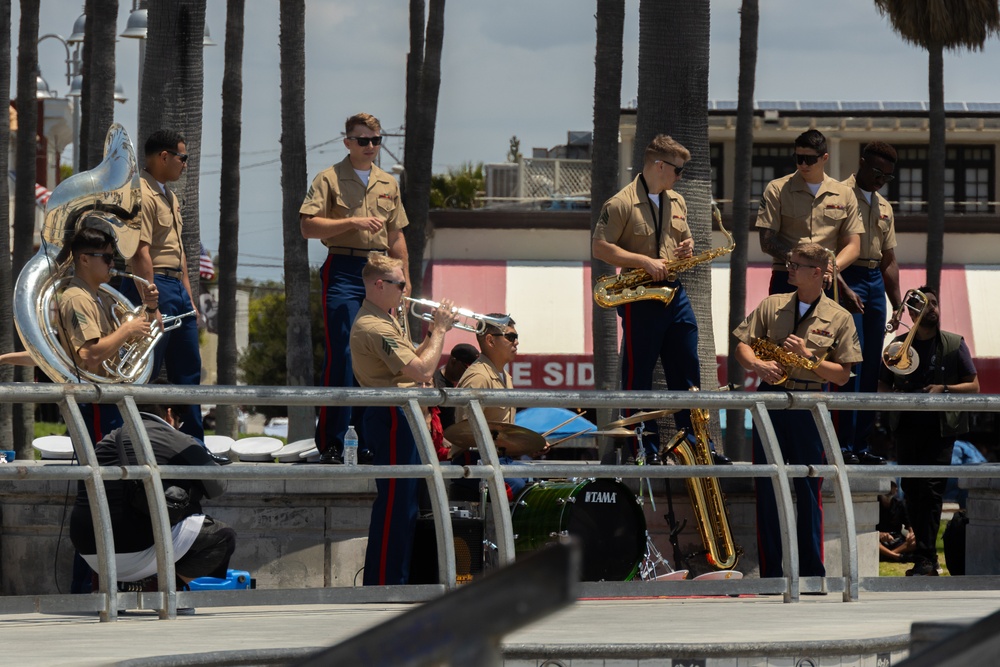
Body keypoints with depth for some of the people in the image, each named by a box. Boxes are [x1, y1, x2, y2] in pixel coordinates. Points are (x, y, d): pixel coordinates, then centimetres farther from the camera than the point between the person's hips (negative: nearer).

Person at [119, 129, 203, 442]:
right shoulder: (142, 195, -15)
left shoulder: (168, 195, 18)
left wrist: (188, 296, 21)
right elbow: (140, 254, -21)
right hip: (153, 286, -10)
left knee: (188, 369, 12)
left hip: (176, 287, 10)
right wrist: (151, 307, -24)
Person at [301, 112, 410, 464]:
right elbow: (308, 226, -11)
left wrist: (404, 278, 16)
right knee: (341, 356, -10)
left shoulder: (388, 184, 17)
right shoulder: (329, 179, -1)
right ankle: (331, 444, -8)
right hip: (343, 272, -6)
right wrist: (353, 222, -18)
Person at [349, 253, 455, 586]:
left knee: (405, 505, 14)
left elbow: (411, 360, 23)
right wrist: (440, 329, -11)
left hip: (399, 420, 11)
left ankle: (396, 580, 18)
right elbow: (422, 371, -23)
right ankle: (382, 583, -8)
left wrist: (435, 332, 11)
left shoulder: (382, 321, 18)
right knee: (394, 505, -9)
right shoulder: (375, 327, -18)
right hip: (391, 418, -11)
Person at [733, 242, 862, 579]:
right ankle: (771, 573, 6)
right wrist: (757, 364, -11)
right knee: (767, 488, 1)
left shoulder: (839, 319, 2)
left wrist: (807, 355, -13)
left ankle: (812, 573, 7)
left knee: (808, 490, 0)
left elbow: (842, 375, -1)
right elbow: (742, 345, 10)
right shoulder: (772, 306, 10)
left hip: (810, 407, -2)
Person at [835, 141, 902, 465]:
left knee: (871, 369, 6)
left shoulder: (884, 207, 20)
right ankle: (844, 444, -13)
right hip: (847, 279, -7)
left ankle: (861, 444, 9)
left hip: (876, 282, 7)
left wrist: (897, 307, 17)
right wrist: (843, 289, -23)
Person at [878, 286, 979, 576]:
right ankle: (926, 551, 11)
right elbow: (882, 386, 15)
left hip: (941, 427, -3)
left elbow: (974, 386, 6)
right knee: (911, 488, 1)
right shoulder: (898, 345, 11)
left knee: (931, 488, -13)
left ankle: (926, 560, -14)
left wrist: (944, 389, -11)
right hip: (907, 427, 3)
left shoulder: (954, 345, 6)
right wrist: (897, 396, -7)